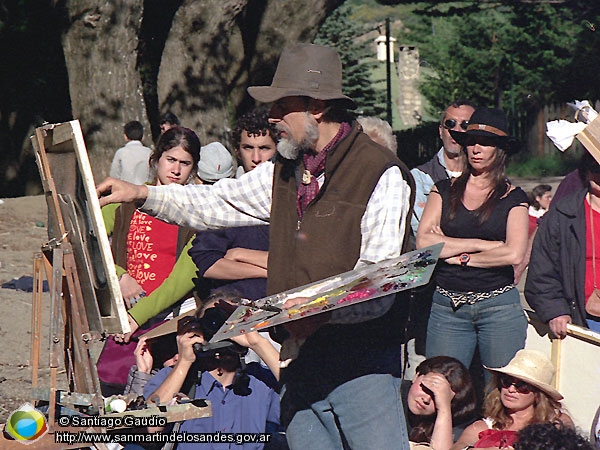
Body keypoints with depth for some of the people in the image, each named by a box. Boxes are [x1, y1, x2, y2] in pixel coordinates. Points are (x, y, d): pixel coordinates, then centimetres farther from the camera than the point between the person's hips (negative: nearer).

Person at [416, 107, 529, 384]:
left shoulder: (513, 197, 6)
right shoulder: (445, 190, 12)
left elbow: (514, 254, -9)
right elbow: (423, 241, -3)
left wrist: (457, 255, -3)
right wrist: (484, 244, -6)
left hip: (499, 306, -1)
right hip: (447, 306, 2)